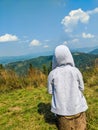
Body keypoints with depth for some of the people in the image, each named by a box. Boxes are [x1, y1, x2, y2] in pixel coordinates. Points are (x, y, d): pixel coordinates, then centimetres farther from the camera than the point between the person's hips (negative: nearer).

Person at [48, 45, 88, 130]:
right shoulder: (75, 71, -14)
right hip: (76, 106, 0)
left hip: (61, 108, 1)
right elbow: (81, 88, -2)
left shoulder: (52, 74, -13)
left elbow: (50, 91, -3)